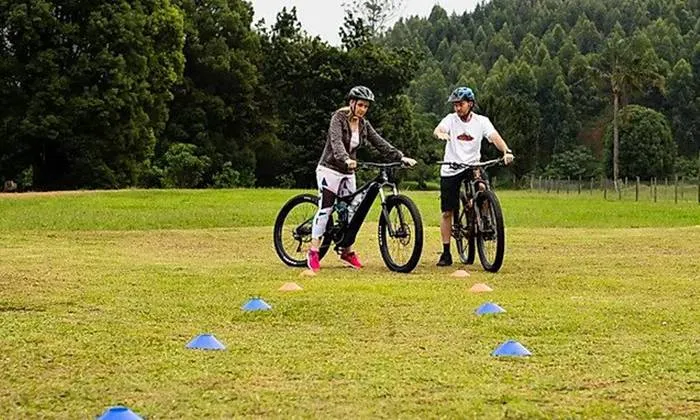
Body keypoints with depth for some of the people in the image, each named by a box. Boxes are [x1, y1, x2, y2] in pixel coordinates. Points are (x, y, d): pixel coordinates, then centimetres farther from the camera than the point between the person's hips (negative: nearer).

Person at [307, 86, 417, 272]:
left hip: (348, 173, 6)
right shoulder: (338, 118, -13)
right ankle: (313, 252, -11)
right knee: (326, 208, -12)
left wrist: (400, 157, -12)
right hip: (330, 169, -6)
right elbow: (336, 142, -29)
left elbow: (380, 143, 1)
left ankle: (347, 252, 16)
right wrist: (346, 159, -47)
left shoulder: (363, 124, 6)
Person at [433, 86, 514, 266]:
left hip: (472, 166, -1)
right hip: (450, 170, 1)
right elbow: (438, 130, -21)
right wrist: (441, 134, -47)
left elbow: (494, 137, -16)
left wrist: (506, 151, -36)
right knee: (447, 212, 2)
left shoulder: (481, 121, -2)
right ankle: (446, 253, 11)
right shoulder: (451, 119, -2)